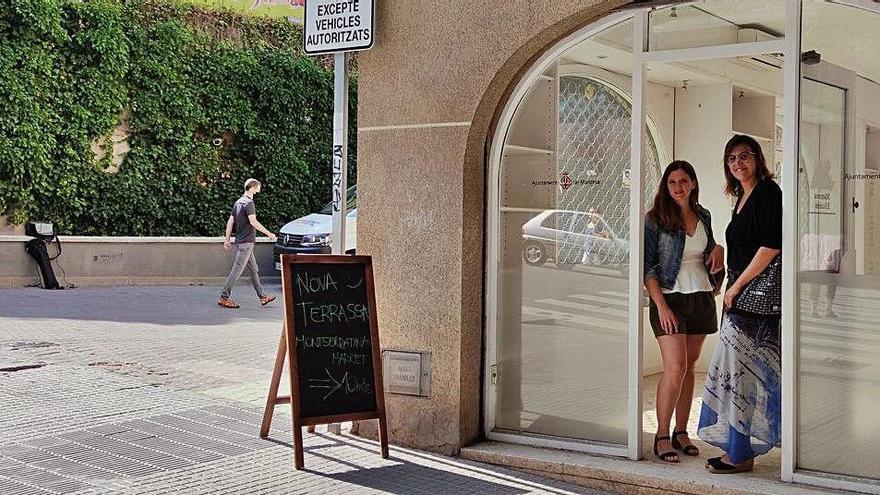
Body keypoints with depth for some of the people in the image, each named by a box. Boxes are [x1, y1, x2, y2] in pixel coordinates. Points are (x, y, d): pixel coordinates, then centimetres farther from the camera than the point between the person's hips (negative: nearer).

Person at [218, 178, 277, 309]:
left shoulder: (238, 202, 14)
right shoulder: (248, 203, -13)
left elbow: (230, 222, 13)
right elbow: (253, 222, -22)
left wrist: (227, 240, 14)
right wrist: (268, 233, -16)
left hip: (240, 241, 10)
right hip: (246, 241, -10)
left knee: (253, 270, 14)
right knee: (237, 269, -8)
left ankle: (262, 296, 19)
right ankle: (224, 297, -8)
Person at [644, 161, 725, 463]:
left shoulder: (703, 217, 10)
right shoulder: (655, 219, -5)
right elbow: (647, 267, -8)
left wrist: (718, 250, 1)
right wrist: (661, 306, -16)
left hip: (702, 297, 5)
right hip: (669, 299, -5)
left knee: (689, 367, 9)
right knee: (675, 367, -13)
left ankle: (681, 432, 17)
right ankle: (662, 436, -5)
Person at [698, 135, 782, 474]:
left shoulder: (767, 192, -10)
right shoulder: (743, 197, 18)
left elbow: (771, 245, -19)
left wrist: (736, 286, -15)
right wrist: (732, 287, 14)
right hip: (742, 293, 10)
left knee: (743, 369, -7)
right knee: (737, 369, 11)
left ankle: (741, 454, -1)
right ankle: (738, 448, 17)